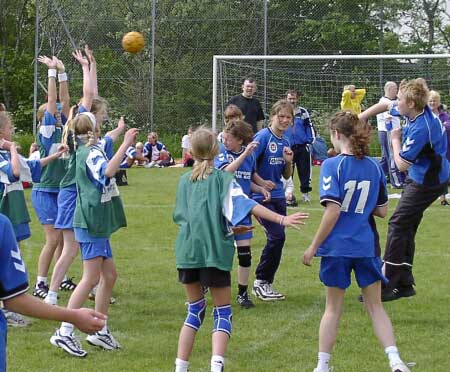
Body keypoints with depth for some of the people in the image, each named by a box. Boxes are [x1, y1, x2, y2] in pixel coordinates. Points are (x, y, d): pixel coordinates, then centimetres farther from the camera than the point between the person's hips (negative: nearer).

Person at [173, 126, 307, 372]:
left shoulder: (184, 181, 14)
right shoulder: (222, 178, 2)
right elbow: (244, 204, -12)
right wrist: (281, 220, -18)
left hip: (187, 251, 4)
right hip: (214, 252, -4)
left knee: (195, 310, 18)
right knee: (222, 313, 3)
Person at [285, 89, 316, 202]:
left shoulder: (303, 112, 4)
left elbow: (309, 127, 7)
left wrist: (309, 141, -2)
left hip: (302, 146, 1)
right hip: (288, 147, -1)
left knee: (304, 170, 3)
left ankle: (305, 192, 13)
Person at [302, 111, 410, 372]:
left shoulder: (333, 166, -12)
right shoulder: (374, 167, 3)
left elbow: (333, 211, -18)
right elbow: (382, 211, 8)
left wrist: (314, 247, -12)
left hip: (338, 247, -3)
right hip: (367, 245, 3)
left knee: (334, 307, 10)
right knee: (375, 306, 11)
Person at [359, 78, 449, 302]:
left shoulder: (420, 129, -30)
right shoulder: (417, 113, -1)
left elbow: (402, 165, -22)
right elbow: (385, 106, 18)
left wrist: (395, 139, -7)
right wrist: (359, 119, 14)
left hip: (427, 182, -10)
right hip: (420, 178, 10)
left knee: (398, 225, -9)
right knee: (406, 229, 13)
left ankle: (387, 286, -7)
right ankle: (404, 284, 19)